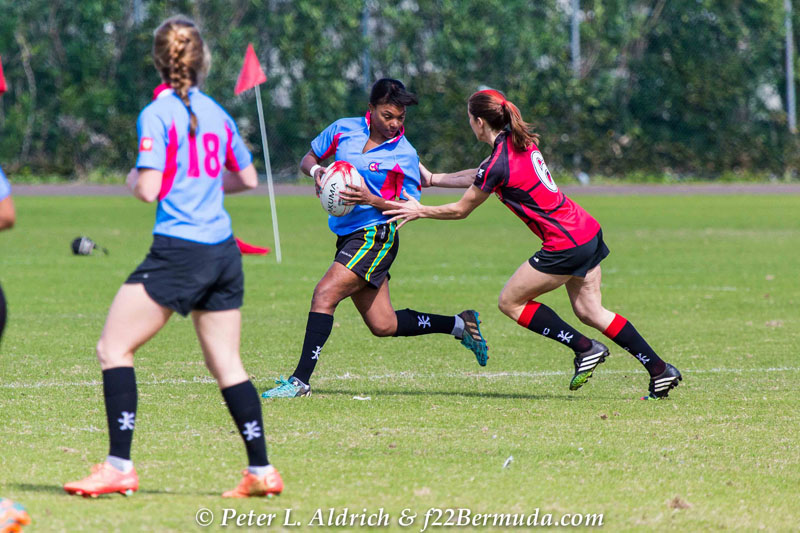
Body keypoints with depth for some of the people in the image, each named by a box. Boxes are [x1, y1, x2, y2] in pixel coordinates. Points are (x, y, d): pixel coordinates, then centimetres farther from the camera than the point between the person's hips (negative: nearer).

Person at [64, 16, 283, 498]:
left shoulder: (157, 115, -9)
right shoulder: (216, 113, 10)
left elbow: (149, 189, -14)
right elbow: (247, 178, 19)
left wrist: (133, 178, 7)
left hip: (179, 252, -6)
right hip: (223, 252, 7)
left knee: (115, 348, 0)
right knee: (227, 366, 11)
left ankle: (120, 467, -6)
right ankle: (262, 471, 9)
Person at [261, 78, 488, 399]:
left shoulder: (405, 155, -8)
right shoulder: (343, 130, 4)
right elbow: (307, 159, 15)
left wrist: (371, 200, -21)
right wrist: (316, 171, -9)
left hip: (376, 236, -6)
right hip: (347, 237, 6)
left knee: (325, 294, -22)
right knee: (383, 325, 11)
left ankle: (300, 380, -21)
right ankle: (459, 324, 29)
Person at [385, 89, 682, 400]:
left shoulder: (499, 164, -16)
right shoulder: (520, 141, 9)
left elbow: (460, 210, -3)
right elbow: (479, 177, 26)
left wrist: (419, 212, 10)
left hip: (566, 244, -9)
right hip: (587, 231, 9)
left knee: (510, 302, 5)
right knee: (589, 311, 14)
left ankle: (585, 348, 2)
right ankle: (660, 371, 9)